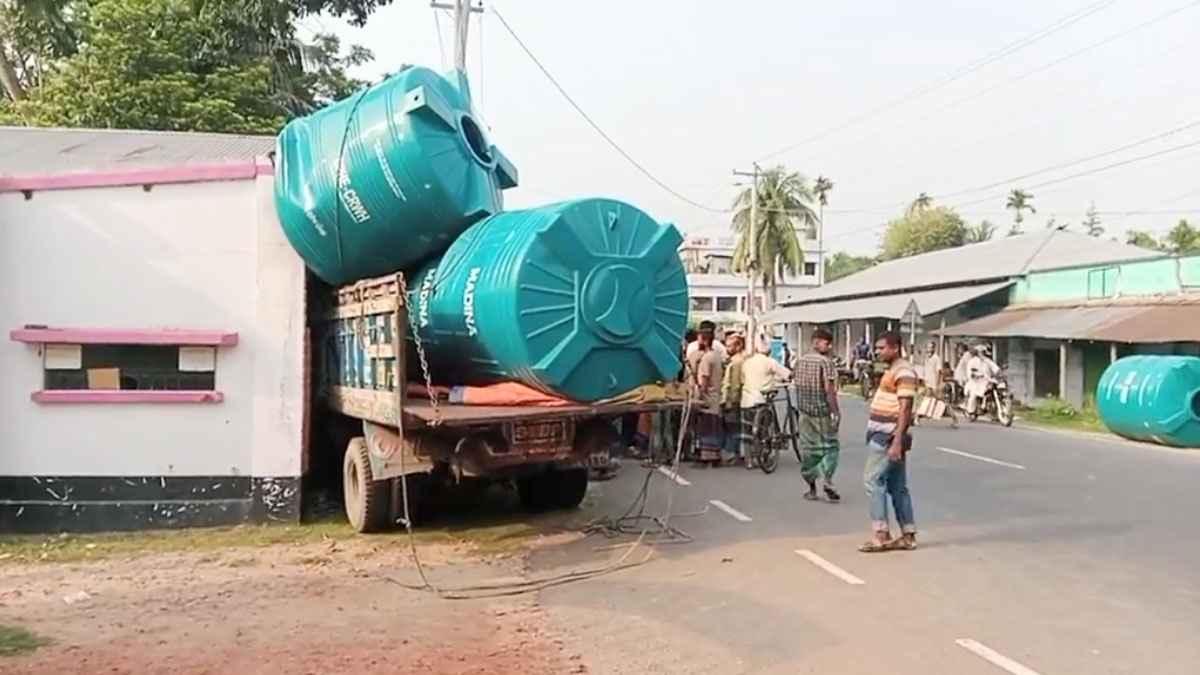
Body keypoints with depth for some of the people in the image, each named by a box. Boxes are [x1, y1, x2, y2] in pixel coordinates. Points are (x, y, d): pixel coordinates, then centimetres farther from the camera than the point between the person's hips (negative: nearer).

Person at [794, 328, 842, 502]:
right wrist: (836, 412, -14)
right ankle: (827, 479, -11)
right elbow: (829, 389, -18)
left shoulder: (800, 361, 8)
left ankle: (811, 488, 14)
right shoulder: (825, 361, -13)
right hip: (822, 411, -6)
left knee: (808, 448, 10)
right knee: (830, 447, 5)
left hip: (804, 410, 6)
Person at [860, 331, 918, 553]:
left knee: (873, 480, -10)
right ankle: (908, 535, 15)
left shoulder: (903, 371, -14)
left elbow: (905, 409, -20)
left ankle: (880, 534, -8)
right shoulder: (892, 370, 18)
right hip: (882, 435, 10)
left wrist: (897, 442, -25)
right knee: (898, 487, 11)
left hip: (888, 436, -10)